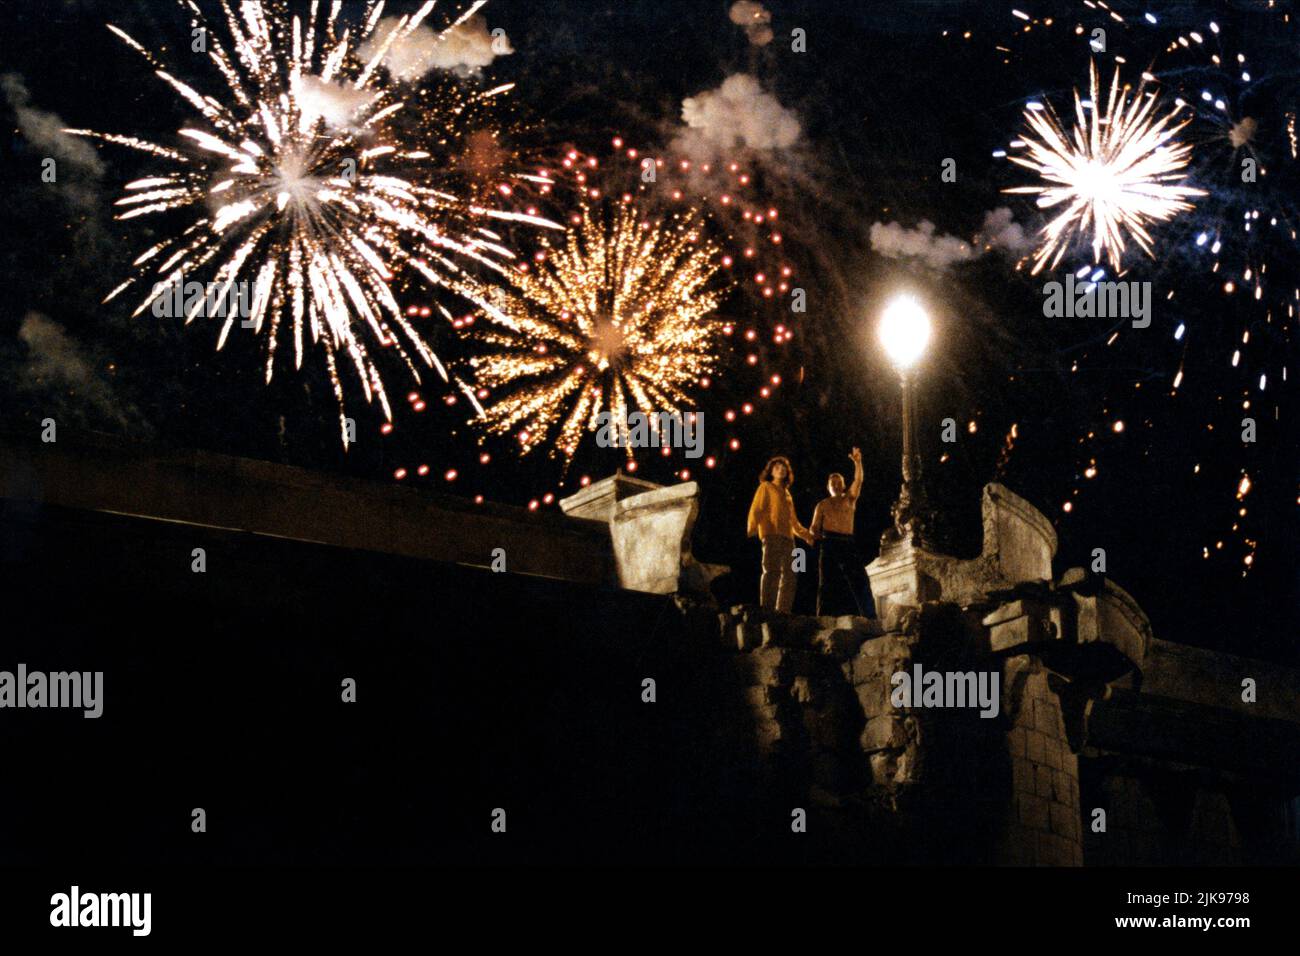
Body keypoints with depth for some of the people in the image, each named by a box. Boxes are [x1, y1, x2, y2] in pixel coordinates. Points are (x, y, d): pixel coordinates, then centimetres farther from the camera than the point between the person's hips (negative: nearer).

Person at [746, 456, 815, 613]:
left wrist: (807, 535, 34)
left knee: (788, 576, 0)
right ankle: (766, 610, -24)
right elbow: (756, 509, -1)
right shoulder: (766, 487, 12)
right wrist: (752, 528, -17)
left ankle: (783, 611, 0)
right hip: (771, 535, -7)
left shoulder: (787, 494, 29)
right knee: (771, 572, -18)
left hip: (788, 538, 7)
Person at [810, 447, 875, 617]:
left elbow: (858, 481, 1)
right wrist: (821, 536, -8)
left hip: (848, 544, 1)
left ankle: (870, 617, -16)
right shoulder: (822, 505, 15)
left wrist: (858, 463, -13)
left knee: (860, 580, -11)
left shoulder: (849, 499, 17)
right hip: (830, 544, -1)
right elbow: (814, 528, 13)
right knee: (828, 583, -6)